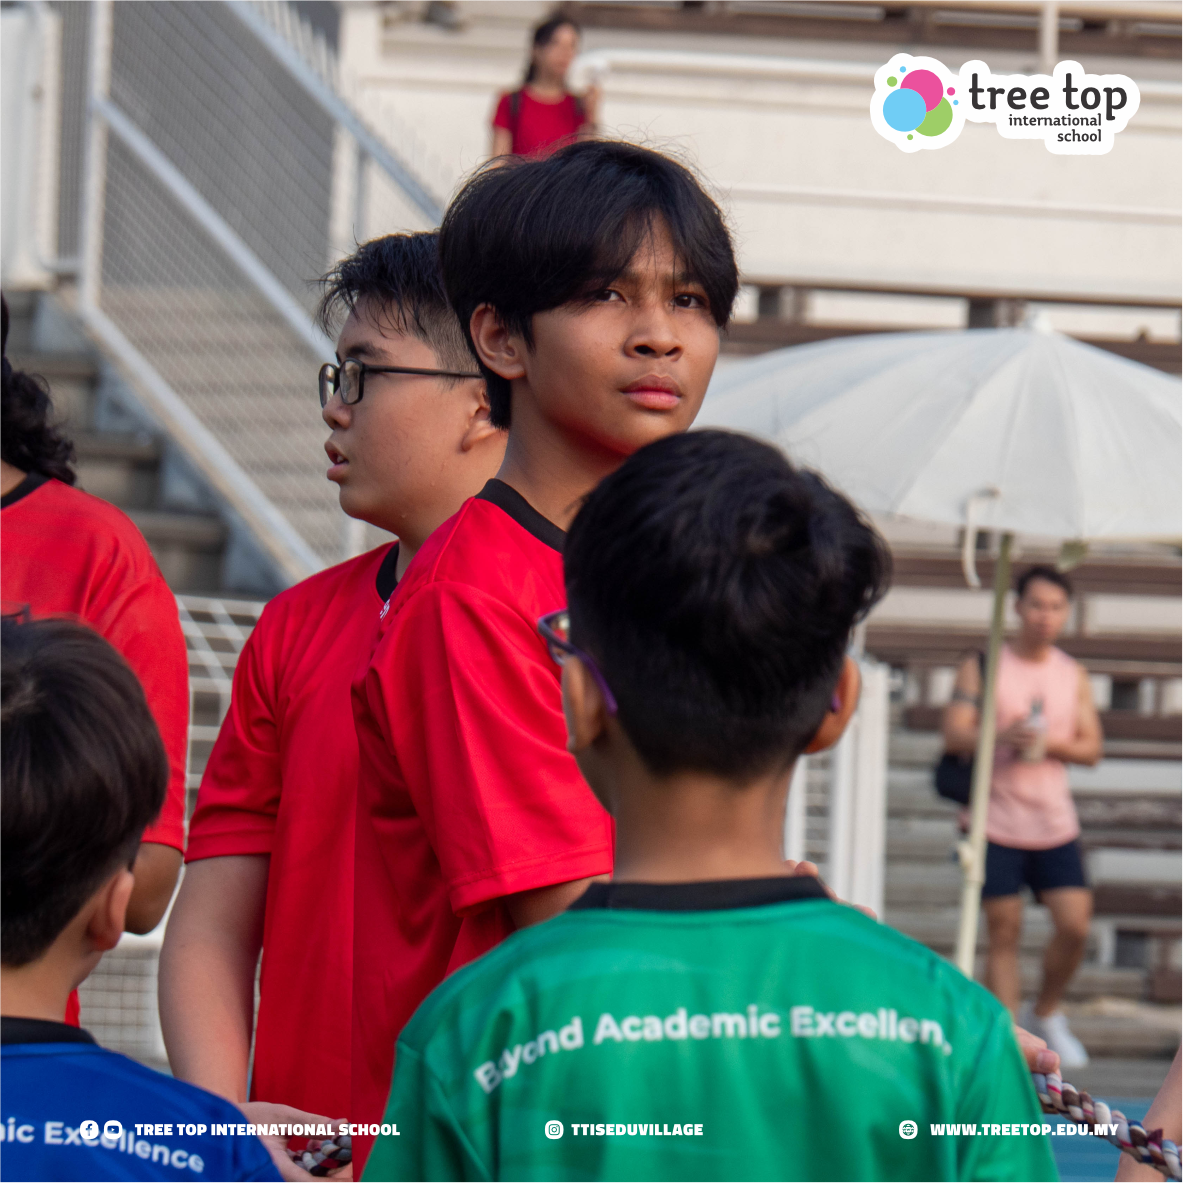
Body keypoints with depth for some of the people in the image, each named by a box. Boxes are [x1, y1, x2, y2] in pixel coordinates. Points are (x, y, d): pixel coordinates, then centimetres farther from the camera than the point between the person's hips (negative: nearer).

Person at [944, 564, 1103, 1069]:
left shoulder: (1073, 675, 10)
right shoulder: (983, 666, 0)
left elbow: (1091, 747, 7)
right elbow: (954, 735, -9)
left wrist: (1051, 743, -12)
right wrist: (1002, 736, -27)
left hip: (1055, 824, 3)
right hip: (996, 823, -3)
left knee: (1075, 924, -7)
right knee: (1003, 934, -1)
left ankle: (1045, 1014, 16)